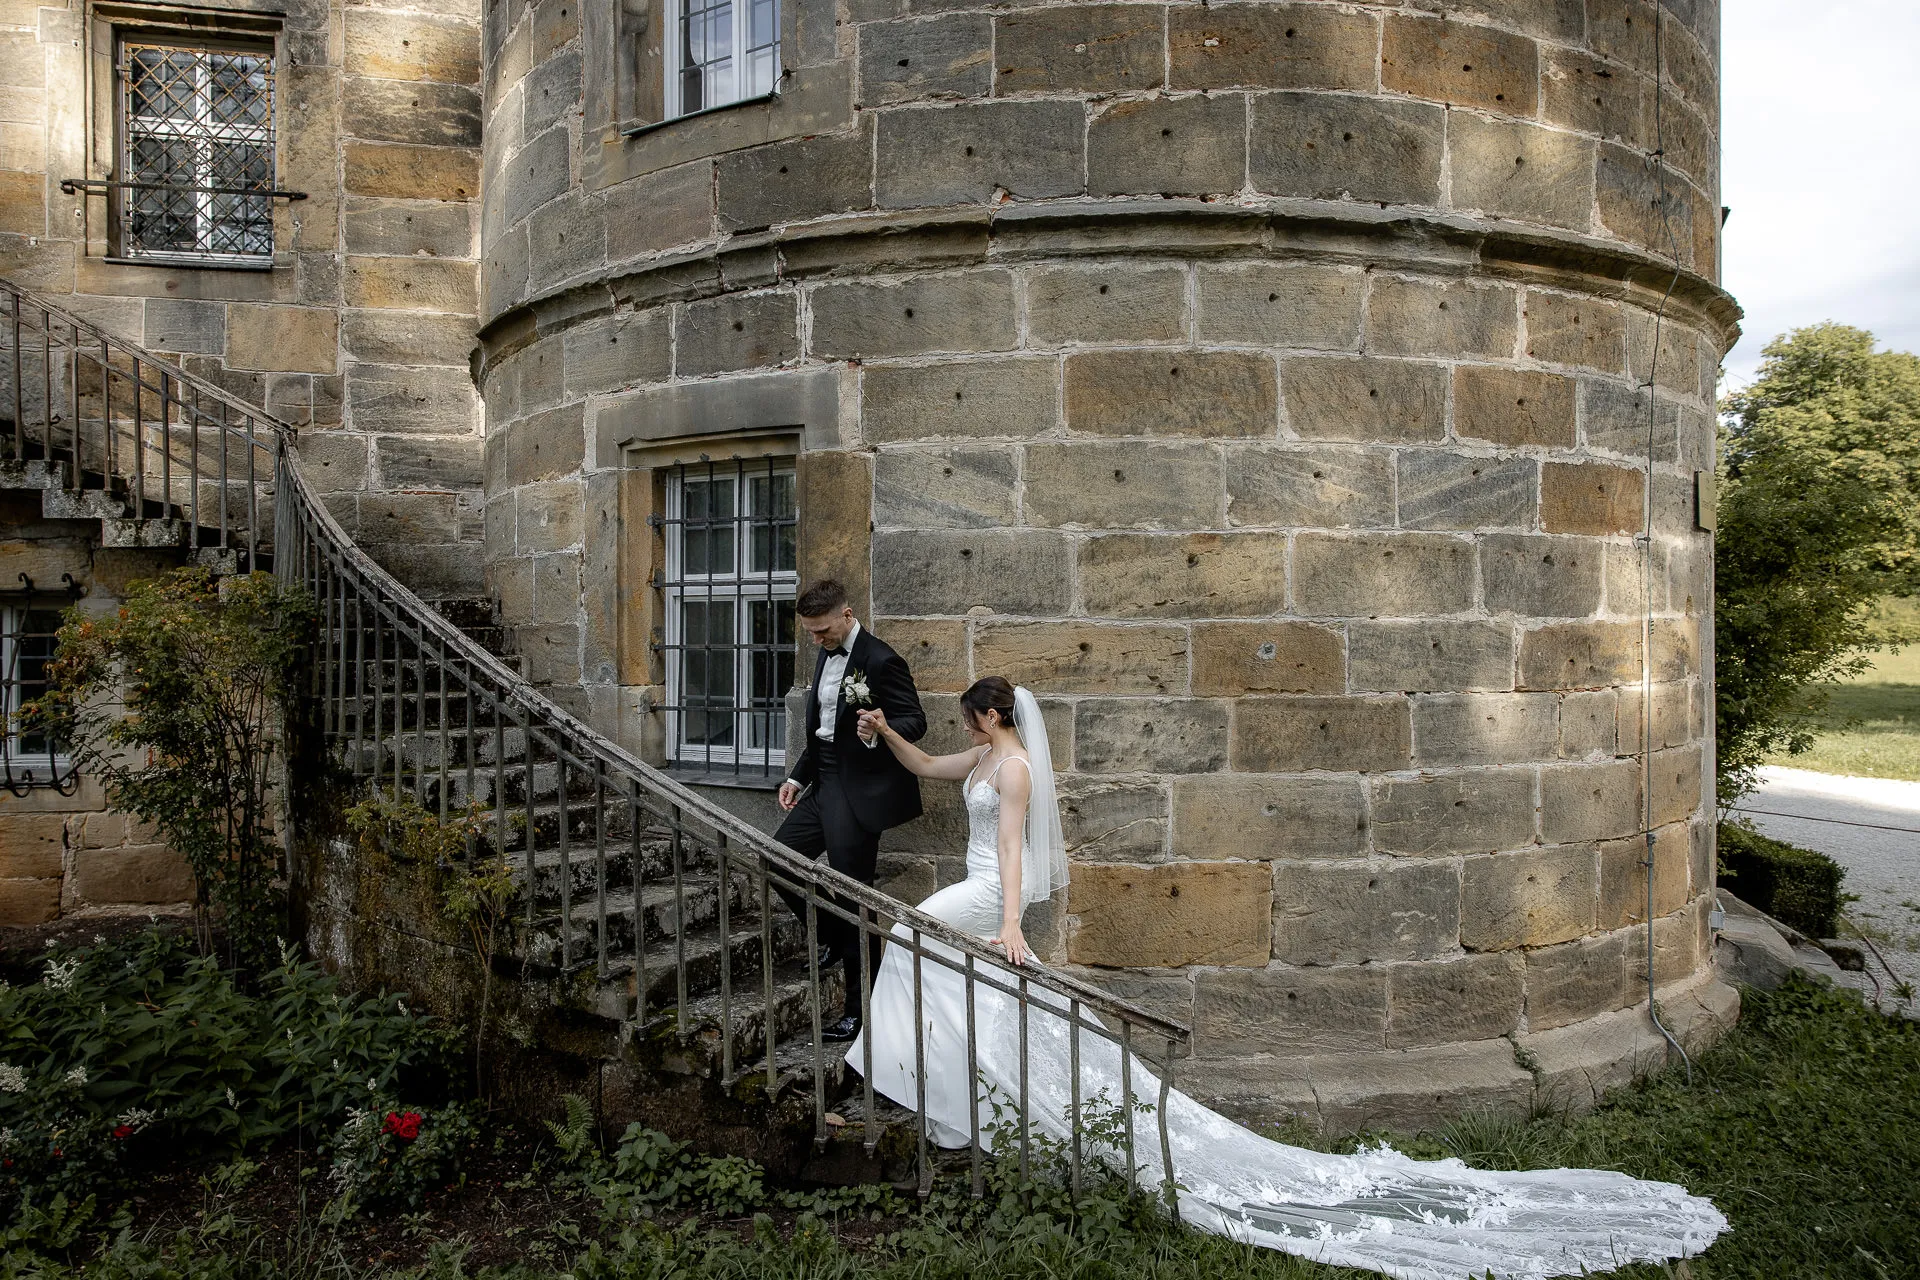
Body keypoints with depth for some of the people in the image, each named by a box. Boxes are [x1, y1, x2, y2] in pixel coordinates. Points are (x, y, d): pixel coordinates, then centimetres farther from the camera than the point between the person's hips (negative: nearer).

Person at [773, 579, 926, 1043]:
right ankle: (835, 938, 30)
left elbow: (915, 721, -15)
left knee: (852, 894, -3)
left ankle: (861, 1009, 10)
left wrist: (879, 732, -35)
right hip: (824, 784, 9)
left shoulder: (880, 660, -15)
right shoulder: (826, 657, 12)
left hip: (860, 791, -9)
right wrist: (799, 776, 18)